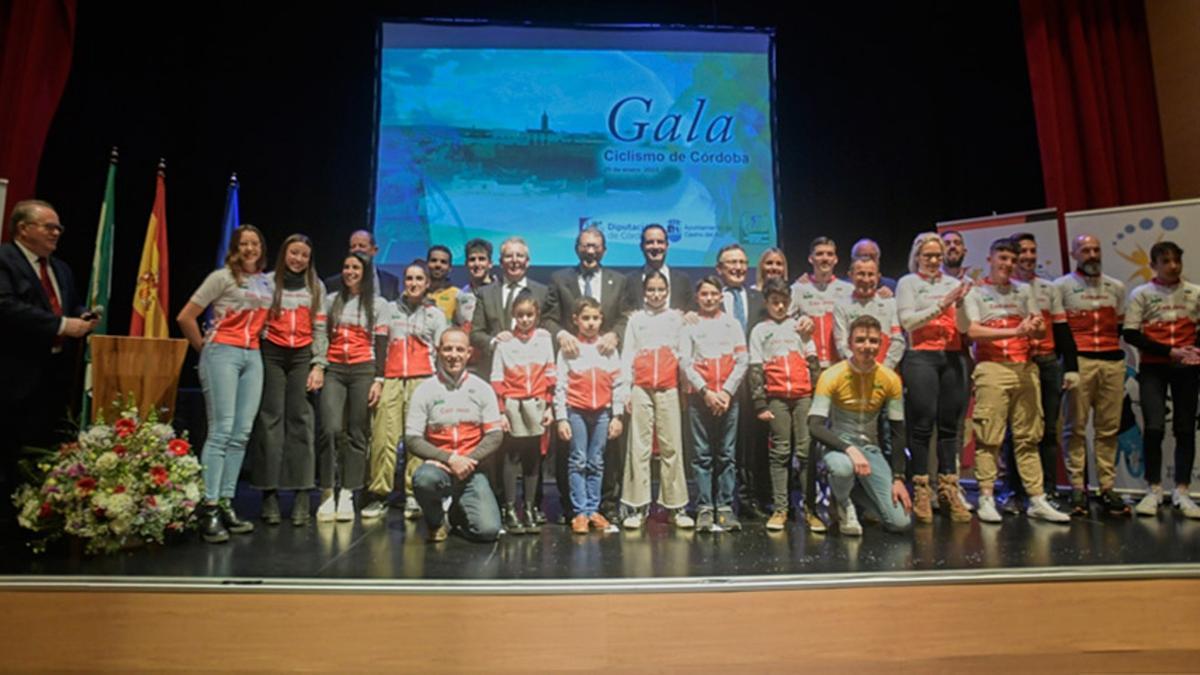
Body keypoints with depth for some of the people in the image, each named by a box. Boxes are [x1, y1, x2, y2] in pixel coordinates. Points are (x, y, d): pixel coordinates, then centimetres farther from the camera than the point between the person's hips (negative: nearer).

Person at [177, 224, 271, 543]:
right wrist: (203, 347, 5)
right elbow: (185, 317, -3)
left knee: (241, 434, 3)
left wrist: (255, 340, 14)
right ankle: (208, 509, -8)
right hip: (223, 353, -6)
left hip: (253, 356, 6)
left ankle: (226, 504, 10)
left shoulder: (266, 282, 14)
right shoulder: (222, 277, -3)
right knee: (221, 431, -11)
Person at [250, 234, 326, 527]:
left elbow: (319, 330, 9)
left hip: (302, 357, 1)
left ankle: (302, 494, -2)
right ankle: (269, 493, 2)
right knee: (271, 419, -3)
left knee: (300, 420, -3)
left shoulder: (316, 287, 12)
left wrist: (319, 365, 1)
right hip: (271, 355, -1)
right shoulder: (269, 282, 6)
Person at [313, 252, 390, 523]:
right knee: (330, 429, -15)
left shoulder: (378, 304, 9)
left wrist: (378, 380, -4)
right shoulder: (331, 301, 16)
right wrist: (317, 368, 1)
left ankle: (346, 495, 5)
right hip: (333, 370, 1)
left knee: (356, 434, -2)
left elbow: (381, 345, 3)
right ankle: (327, 493, -5)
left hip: (363, 370, -1)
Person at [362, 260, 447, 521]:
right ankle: (378, 495, -4)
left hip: (422, 380, -1)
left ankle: (414, 497, -5)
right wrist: (377, 379, 5)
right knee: (383, 437, -8)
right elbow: (380, 347, 15)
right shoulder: (390, 309, 20)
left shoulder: (436, 314, 16)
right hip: (391, 379, 1)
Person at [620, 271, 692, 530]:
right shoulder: (636, 319, 10)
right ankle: (638, 507, 3)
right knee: (640, 446, -1)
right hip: (641, 389, 0)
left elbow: (682, 353, 10)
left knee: (671, 446, 0)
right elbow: (627, 355, 7)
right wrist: (627, 390, 0)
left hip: (668, 389, 0)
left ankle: (676, 506, 6)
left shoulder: (676, 318, 11)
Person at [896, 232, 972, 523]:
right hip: (921, 357, -4)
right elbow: (908, 321, -6)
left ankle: (949, 489, 10)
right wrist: (941, 306, -12)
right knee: (922, 425, -6)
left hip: (952, 358, 4)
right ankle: (921, 492, -1)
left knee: (949, 425, 3)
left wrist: (960, 305, -7)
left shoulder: (953, 282, 17)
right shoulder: (908, 282, 7)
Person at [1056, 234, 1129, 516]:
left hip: (1112, 361, 4)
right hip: (1078, 362, -3)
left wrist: (1113, 351, 9)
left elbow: (1121, 326, 22)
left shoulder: (1116, 287, 19)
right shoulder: (1061, 286, 7)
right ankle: (1077, 488, 0)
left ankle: (1107, 488, 7)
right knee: (1075, 427, -4)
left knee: (1109, 428, 2)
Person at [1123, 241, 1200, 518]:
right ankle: (1153, 490, 2)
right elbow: (1130, 335, -5)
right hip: (1152, 368, -2)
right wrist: (1170, 351, -12)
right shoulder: (1141, 294, 2)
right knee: (1153, 427, -10)